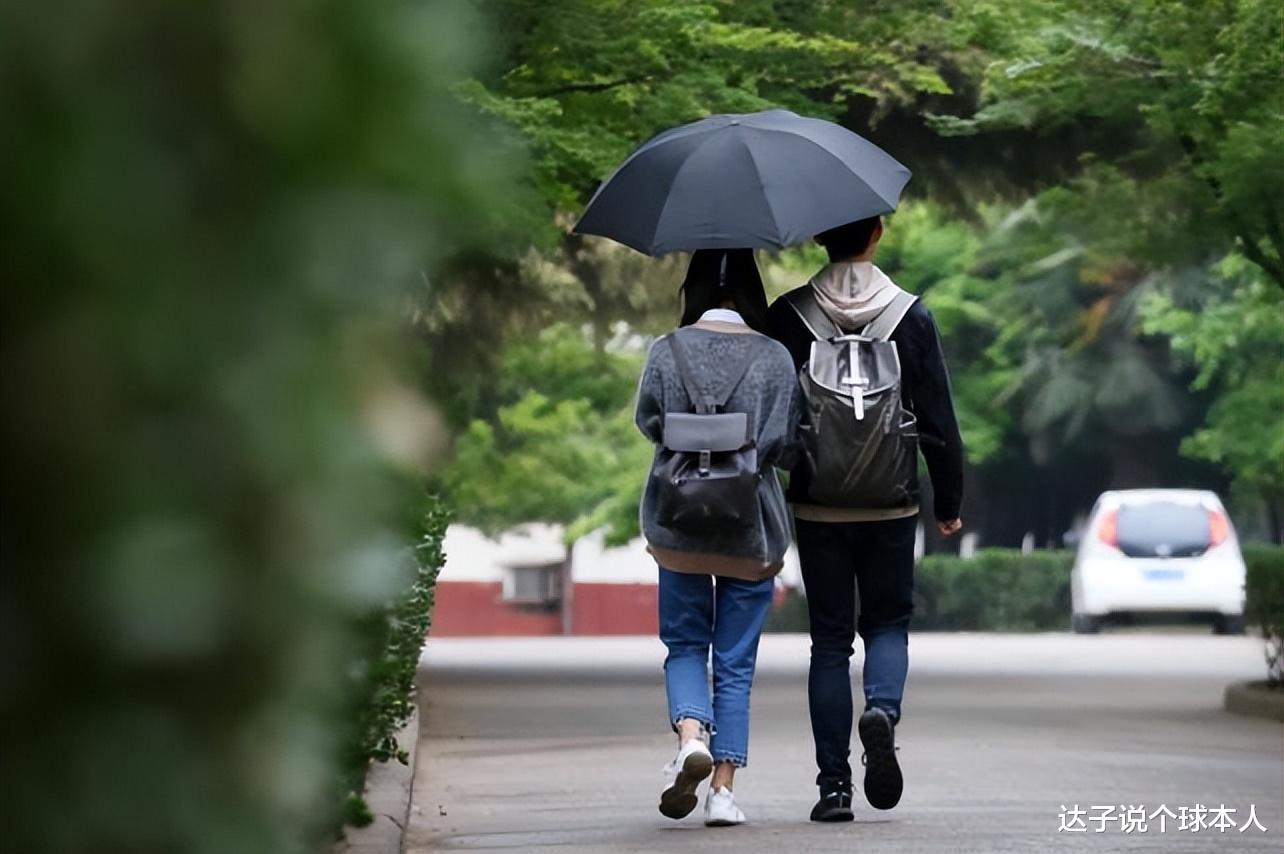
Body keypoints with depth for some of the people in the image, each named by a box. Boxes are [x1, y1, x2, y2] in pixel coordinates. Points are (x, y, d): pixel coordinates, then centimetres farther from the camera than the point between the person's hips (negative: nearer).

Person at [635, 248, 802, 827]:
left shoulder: (668, 351, -5)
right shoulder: (774, 357, -6)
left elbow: (648, 420, 1)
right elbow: (785, 444, -8)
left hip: (679, 525, 0)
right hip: (752, 532, 0)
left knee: (685, 644, 15)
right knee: (736, 660, 7)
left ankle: (691, 734, -13)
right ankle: (723, 788, 4)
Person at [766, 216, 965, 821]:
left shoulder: (788, 317, -5)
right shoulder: (911, 315, -4)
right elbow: (938, 420, -2)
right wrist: (949, 503, 8)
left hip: (816, 505, 0)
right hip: (891, 505, 0)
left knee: (829, 639, 9)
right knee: (888, 620, 16)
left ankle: (834, 785, 5)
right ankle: (883, 709, -16)